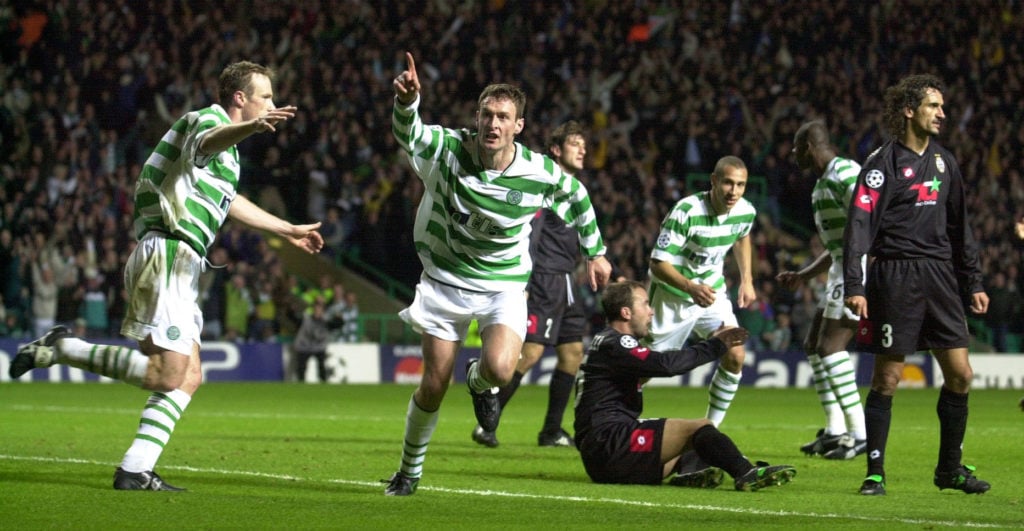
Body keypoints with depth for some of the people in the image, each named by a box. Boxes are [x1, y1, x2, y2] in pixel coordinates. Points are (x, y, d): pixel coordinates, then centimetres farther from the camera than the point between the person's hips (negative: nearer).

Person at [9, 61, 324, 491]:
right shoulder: (207, 119, -6)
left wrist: (288, 230, 52)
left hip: (181, 266, 11)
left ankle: (134, 471, 3)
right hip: (168, 255, -11)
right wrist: (250, 128, -56)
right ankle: (60, 348, -8)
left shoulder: (227, 150, 25)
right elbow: (206, 142, -34)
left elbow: (228, 201, 43)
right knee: (166, 374, -17)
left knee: (188, 377, 6)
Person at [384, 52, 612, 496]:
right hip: (445, 280, 0)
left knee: (499, 370, -26)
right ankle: (409, 471, 26)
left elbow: (577, 196, 8)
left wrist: (595, 251, 17)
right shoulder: (446, 149, -16)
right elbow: (406, 133, -34)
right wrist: (407, 101, -56)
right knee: (433, 387, 1)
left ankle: (479, 380, 15)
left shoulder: (541, 173, -13)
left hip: (504, 285, 0)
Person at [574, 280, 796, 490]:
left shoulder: (608, 342, 26)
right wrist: (714, 345, -8)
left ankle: (686, 471, -20)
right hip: (609, 446, -11)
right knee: (699, 428, -17)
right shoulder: (613, 344, -9)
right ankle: (747, 474, -29)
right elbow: (667, 364, -19)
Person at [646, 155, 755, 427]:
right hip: (672, 295, -5)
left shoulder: (746, 212, -10)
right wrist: (691, 287, -42)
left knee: (735, 356, -11)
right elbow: (658, 262, -28)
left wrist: (746, 280, 11)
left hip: (712, 292, 5)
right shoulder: (686, 211, -28)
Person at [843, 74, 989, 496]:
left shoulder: (944, 162, 15)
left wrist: (973, 282, 19)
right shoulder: (883, 163, -5)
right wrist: (854, 286, -18)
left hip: (940, 275, 6)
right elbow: (859, 224, -10)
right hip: (895, 277, -6)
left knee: (960, 374, 3)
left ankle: (950, 468, 16)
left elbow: (960, 227, 22)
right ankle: (875, 472, 6)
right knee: (887, 378, -3)